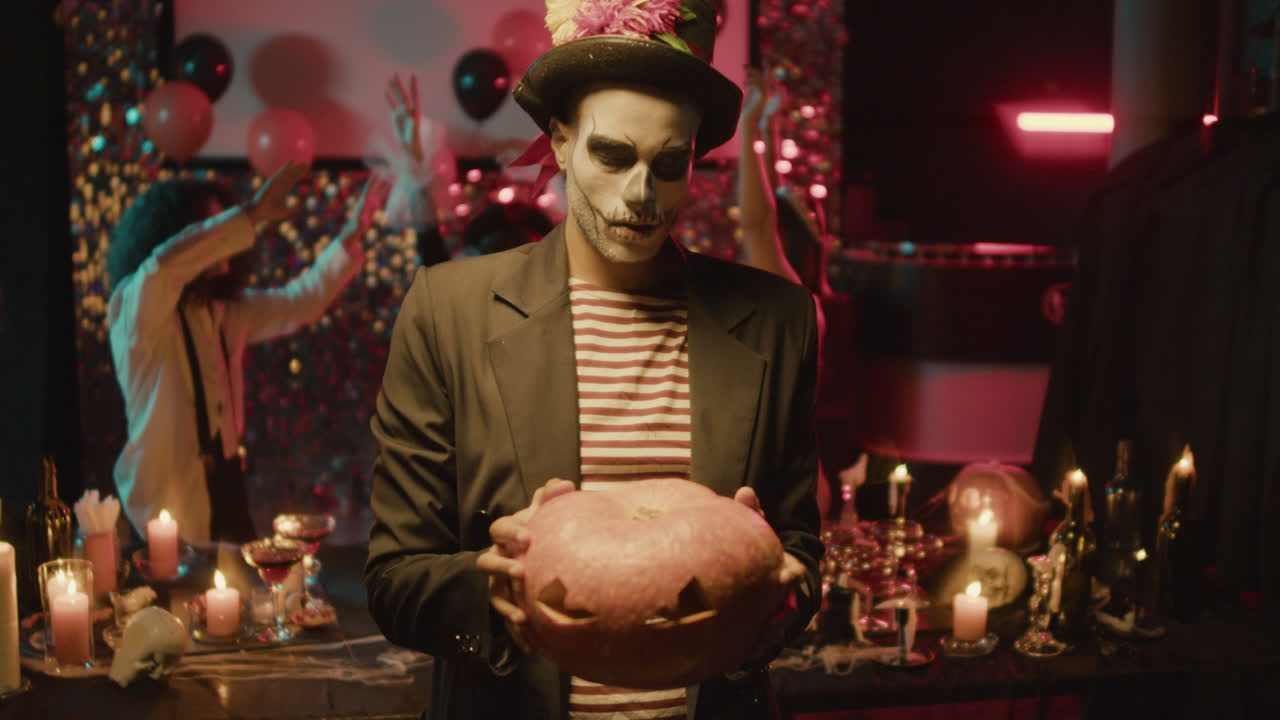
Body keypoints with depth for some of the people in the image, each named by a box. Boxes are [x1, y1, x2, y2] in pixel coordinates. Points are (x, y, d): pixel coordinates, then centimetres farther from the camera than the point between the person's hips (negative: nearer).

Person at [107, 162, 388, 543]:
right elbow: (164, 262, -33)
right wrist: (252, 214, -28)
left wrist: (350, 235, 4)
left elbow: (301, 301, 14)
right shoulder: (133, 307, -13)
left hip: (226, 487, 7)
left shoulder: (225, 309, 8)